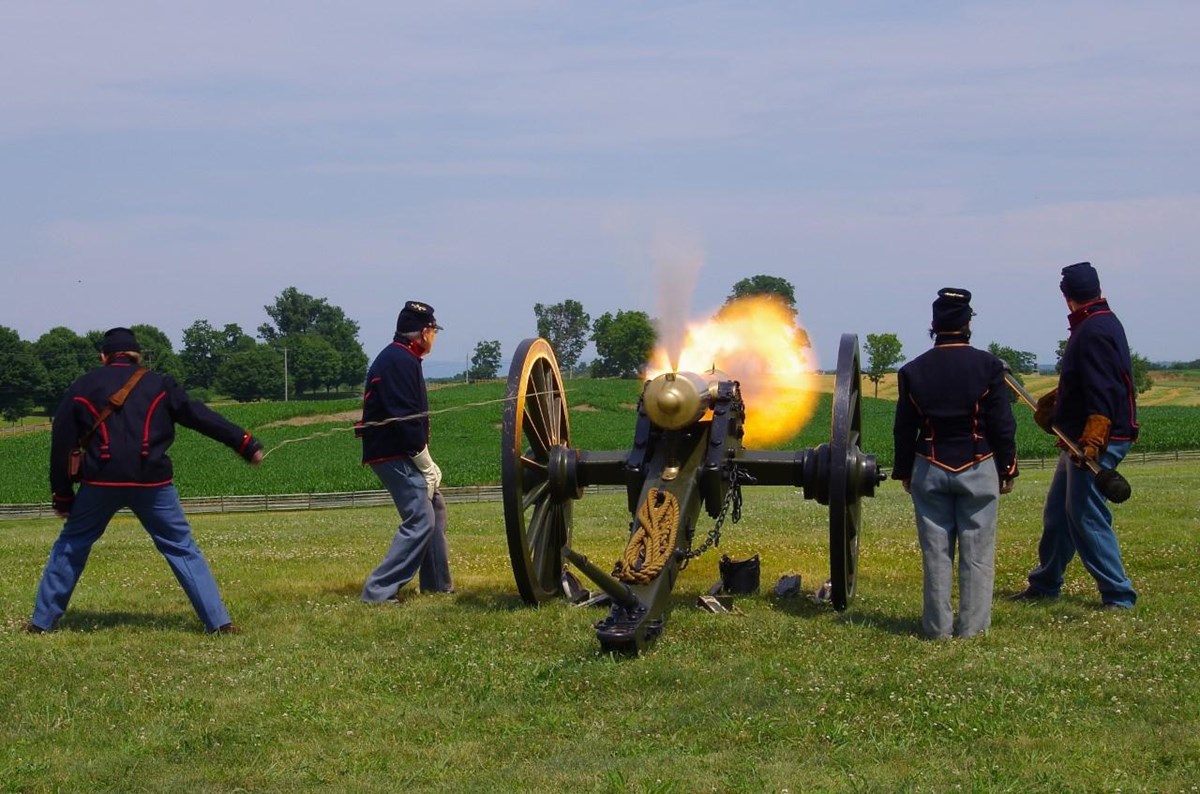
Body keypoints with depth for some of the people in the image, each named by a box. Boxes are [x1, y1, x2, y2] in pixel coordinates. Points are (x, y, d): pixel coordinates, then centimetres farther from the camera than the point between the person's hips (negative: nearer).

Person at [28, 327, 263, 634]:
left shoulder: (82, 387, 11)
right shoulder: (159, 384, 10)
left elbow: (61, 444, 10)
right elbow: (201, 416, 5)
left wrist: (62, 496, 14)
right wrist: (245, 444, 7)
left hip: (100, 482, 0)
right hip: (151, 482, 0)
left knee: (70, 547, 17)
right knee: (182, 548, 7)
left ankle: (42, 621, 18)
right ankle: (219, 622, 1)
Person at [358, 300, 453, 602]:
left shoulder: (402, 358, 17)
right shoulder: (399, 361, -16)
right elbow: (405, 419, -22)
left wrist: (427, 465, 13)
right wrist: (427, 466, -16)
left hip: (401, 452, 11)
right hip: (394, 455, -11)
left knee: (435, 507, 20)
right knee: (421, 520, -15)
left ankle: (437, 583, 30)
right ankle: (378, 591, -16)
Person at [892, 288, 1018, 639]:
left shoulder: (913, 370, 1)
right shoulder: (987, 365, -6)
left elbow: (904, 429, 5)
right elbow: (1002, 424, -5)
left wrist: (904, 472, 14)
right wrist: (1007, 468, 4)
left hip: (930, 469, 2)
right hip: (978, 469, -2)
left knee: (936, 551, 6)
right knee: (977, 550, 4)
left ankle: (938, 625, 8)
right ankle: (972, 624, 5)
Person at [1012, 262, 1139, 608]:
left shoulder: (1094, 332, -18)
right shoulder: (1101, 324, 14)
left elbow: (1103, 392, -26)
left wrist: (1093, 440, -31)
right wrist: (1052, 401, 28)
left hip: (1096, 440, -11)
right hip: (1080, 440, 11)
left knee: (1086, 516, -9)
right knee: (1057, 512, 17)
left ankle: (1118, 596, -4)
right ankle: (1045, 585, 27)